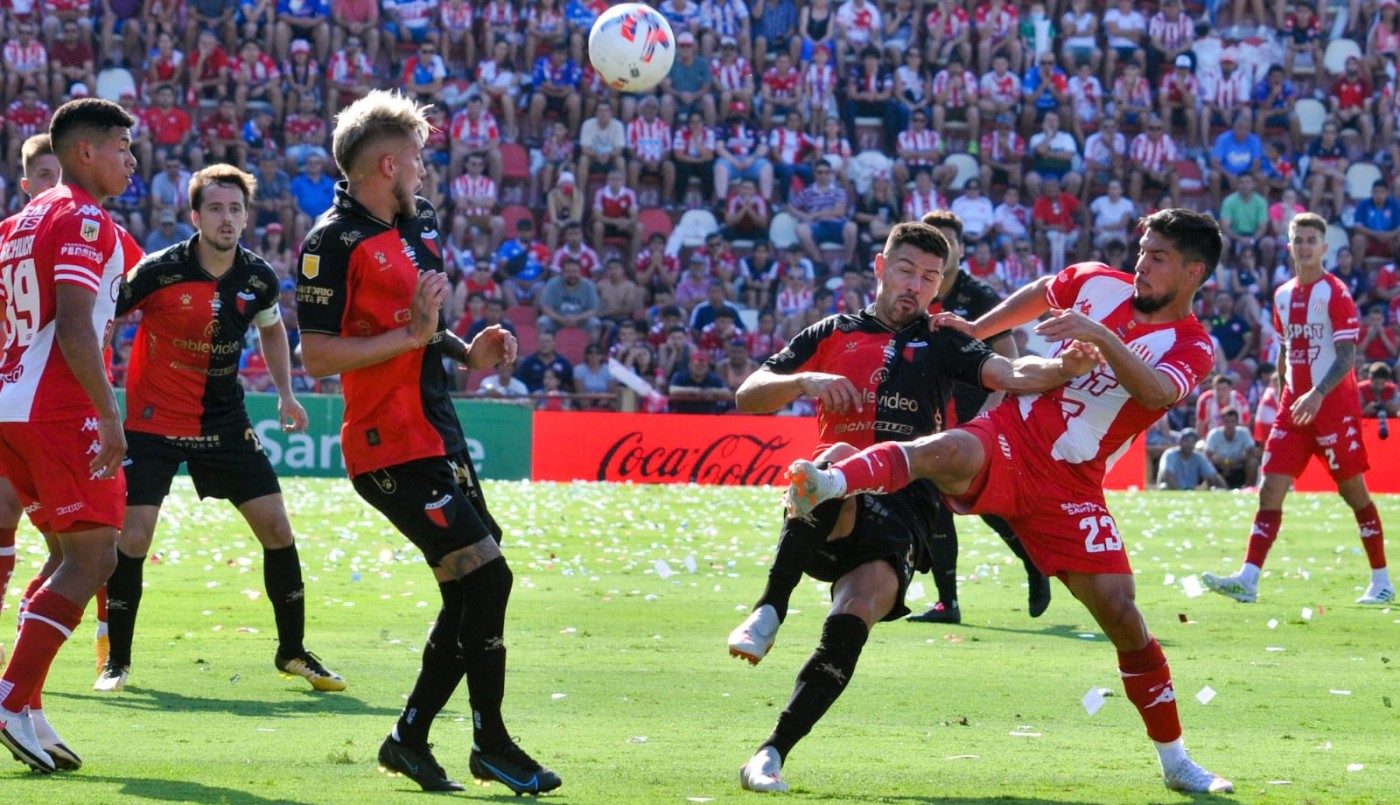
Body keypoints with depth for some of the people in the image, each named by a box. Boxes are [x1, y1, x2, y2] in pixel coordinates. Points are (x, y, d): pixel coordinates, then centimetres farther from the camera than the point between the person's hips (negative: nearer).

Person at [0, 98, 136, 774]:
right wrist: (109, 413, -20)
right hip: (59, 411, -9)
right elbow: (75, 330, -19)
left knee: (77, 556, 16)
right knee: (91, 559, -7)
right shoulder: (84, 222, -9)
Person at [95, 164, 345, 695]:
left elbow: (271, 328, 18)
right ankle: (117, 661, 5)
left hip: (224, 421, 4)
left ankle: (292, 652, 14)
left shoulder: (258, 278, -5)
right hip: (153, 421, -4)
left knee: (276, 526, -1)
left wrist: (285, 393, 10)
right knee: (133, 536, -12)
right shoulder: (159, 272, -18)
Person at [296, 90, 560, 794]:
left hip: (437, 438, 10)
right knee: (486, 575, -12)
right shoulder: (333, 243, -14)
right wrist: (411, 334, -23)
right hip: (392, 448, -10)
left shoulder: (416, 228, 14)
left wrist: (467, 352, 9)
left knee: (473, 594, 11)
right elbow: (316, 356, -19)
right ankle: (490, 743, 1)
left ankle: (410, 737, 21)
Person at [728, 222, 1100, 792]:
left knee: (853, 620, -26)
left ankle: (772, 754, -22)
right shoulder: (833, 334, 20)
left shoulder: (940, 345, 20)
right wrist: (804, 382, -5)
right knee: (841, 460, -37)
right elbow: (749, 397, 14)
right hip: (830, 515, 0)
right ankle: (769, 611, -39)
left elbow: (1013, 375, 3)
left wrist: (1066, 368, -18)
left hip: (901, 515, 1)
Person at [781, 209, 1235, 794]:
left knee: (1120, 612, -7)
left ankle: (1175, 761, 8)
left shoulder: (1191, 348, -1)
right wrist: (973, 331, 26)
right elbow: (1038, 296, 32)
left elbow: (1158, 393, -25)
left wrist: (1101, 336, -36)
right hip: (1009, 438, 1)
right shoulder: (1098, 283, 9)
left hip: (1071, 483, -1)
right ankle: (827, 486, -60)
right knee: (953, 451, -35)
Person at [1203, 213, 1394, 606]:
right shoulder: (1283, 296, 11)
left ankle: (1382, 582, 10)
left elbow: (1347, 357, -16)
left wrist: (1318, 395, -27)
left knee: (1353, 489, 0)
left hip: (1334, 405, -6)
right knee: (1271, 488, -4)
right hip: (1295, 404, 6)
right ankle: (1248, 580, -11)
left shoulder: (1336, 294, -9)